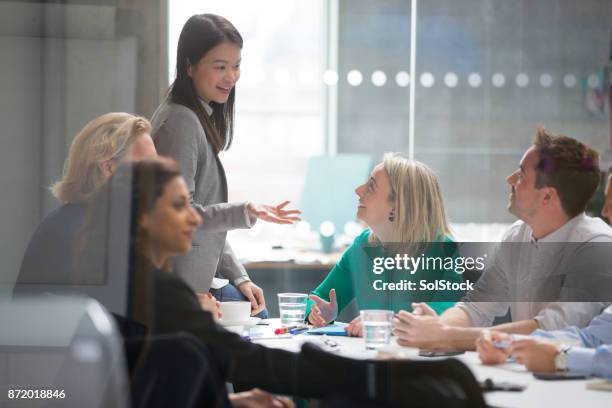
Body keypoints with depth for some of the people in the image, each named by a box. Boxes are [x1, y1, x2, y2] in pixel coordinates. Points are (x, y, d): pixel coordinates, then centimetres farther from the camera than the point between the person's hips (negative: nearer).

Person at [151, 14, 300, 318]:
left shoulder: (204, 119, 15)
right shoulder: (180, 122, -16)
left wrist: (239, 278, 13)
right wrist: (246, 212, -30)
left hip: (204, 280, 10)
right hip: (180, 288, -10)